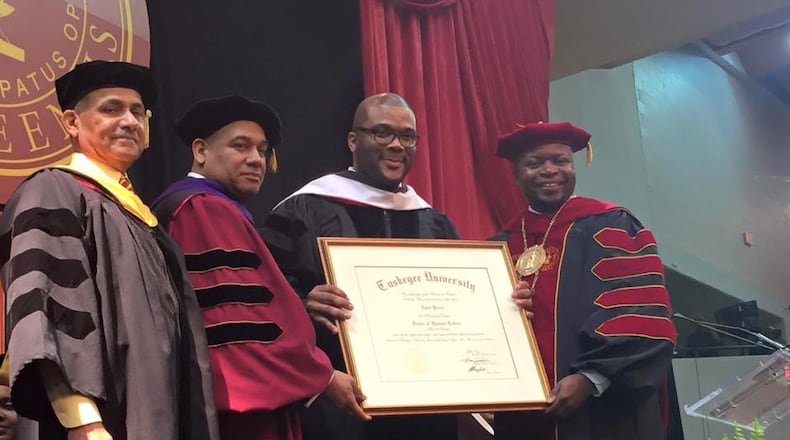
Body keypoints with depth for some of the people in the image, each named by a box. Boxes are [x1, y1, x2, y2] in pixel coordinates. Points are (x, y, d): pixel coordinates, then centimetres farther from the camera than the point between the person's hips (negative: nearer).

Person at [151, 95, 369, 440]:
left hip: (233, 403, 11)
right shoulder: (206, 210, -14)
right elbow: (245, 325, -21)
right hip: (242, 411, -11)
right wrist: (324, 376, -14)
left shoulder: (198, 210, 20)